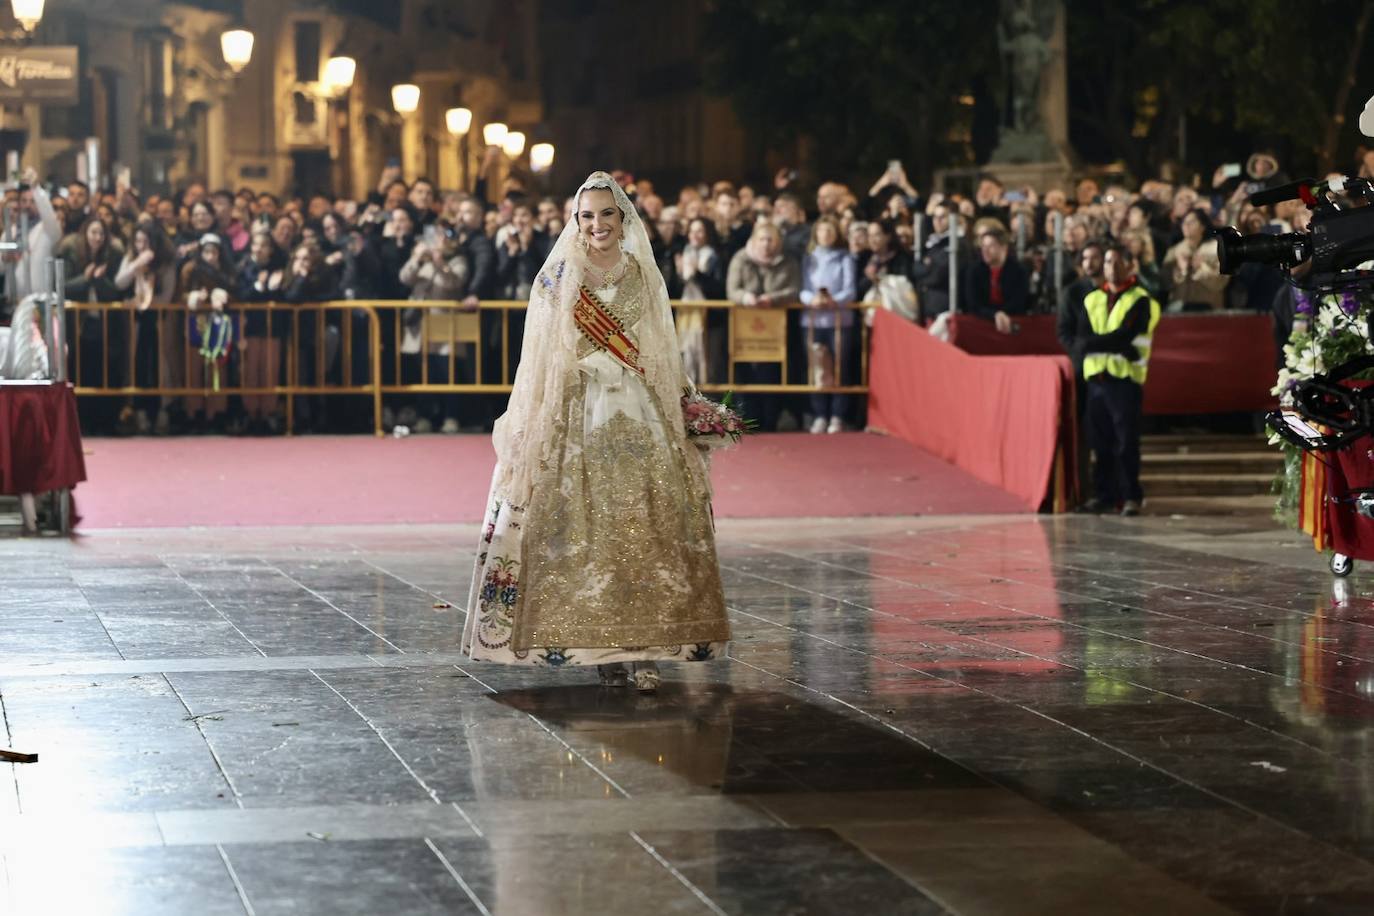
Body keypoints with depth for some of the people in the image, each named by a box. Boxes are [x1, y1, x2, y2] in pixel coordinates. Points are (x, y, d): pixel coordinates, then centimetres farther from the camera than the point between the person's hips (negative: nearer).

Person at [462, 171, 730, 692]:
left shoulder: (644, 278, 10)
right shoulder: (558, 278, 3)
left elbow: (661, 357, 15)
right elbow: (541, 359, 2)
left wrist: (680, 414, 8)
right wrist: (529, 430, -5)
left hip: (639, 416, 2)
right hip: (578, 416, -2)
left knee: (644, 529, -6)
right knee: (584, 531, -7)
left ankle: (642, 649, -5)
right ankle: (603, 651, -2)